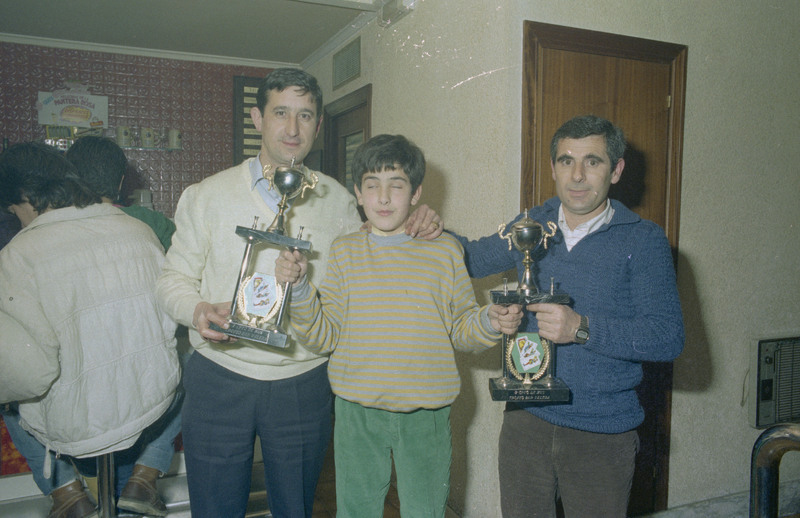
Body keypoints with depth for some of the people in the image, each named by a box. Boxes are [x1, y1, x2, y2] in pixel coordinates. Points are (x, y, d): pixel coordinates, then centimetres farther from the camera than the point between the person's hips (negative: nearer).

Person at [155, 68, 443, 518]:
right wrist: (197, 311, -18)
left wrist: (416, 232, -5)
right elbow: (173, 279, 4)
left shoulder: (337, 200, 4)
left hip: (304, 384, 1)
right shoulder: (207, 196, -1)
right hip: (220, 380, -1)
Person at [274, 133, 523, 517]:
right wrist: (298, 287, -16)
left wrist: (490, 322, -15)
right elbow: (324, 336, -2)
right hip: (357, 410, 1)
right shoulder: (344, 250, 2)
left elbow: (460, 329, 5)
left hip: (426, 413, -1)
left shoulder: (444, 249, 0)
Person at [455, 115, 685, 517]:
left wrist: (583, 328, -25)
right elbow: (473, 260, 20)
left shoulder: (643, 240, -6)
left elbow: (668, 337, -13)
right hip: (526, 419, 3)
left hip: (602, 432, -3)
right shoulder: (531, 226, 5)